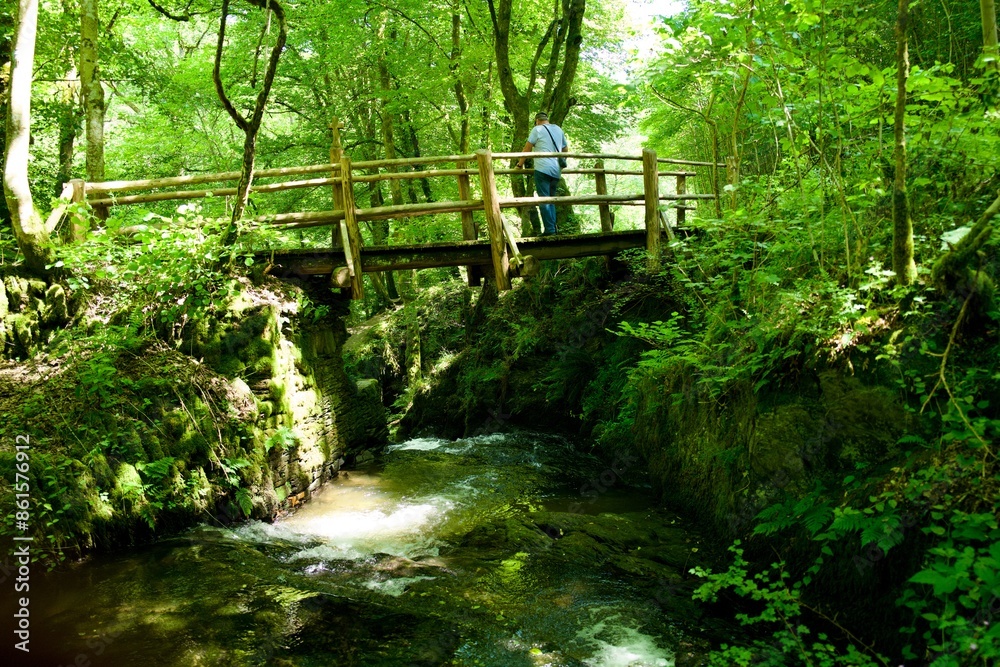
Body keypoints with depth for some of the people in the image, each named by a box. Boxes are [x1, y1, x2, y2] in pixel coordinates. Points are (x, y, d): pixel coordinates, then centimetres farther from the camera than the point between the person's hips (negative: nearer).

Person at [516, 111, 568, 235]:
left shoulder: (537, 129, 1)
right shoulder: (559, 130, 19)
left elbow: (527, 149, 1)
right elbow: (565, 150, 26)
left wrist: (520, 164, 12)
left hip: (543, 169, -6)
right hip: (556, 171, 6)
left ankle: (549, 229, -13)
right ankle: (553, 228, 5)